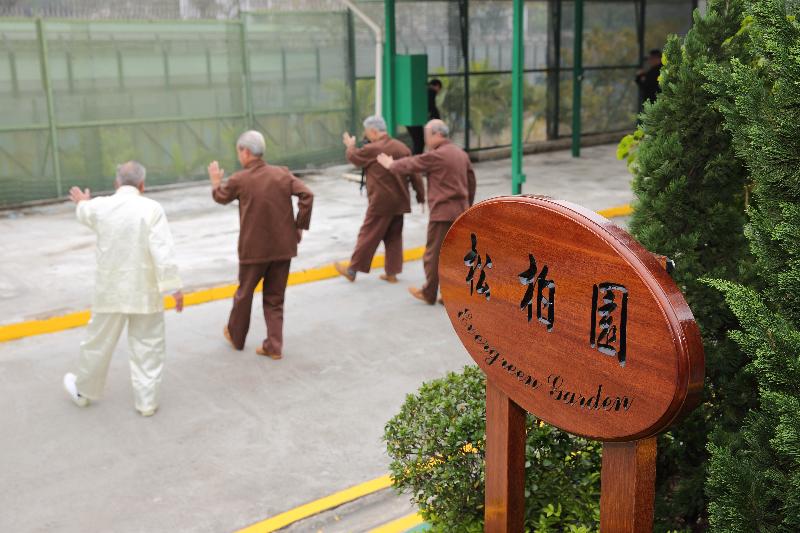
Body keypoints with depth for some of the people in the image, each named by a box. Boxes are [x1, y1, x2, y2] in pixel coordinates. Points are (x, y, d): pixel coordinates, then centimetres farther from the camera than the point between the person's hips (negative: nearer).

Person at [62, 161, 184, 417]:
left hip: (110, 290, 3)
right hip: (144, 291, -3)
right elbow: (163, 252, -18)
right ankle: (146, 401, 15)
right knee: (148, 347, 10)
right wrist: (174, 288, -13)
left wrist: (81, 202, 48)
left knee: (99, 341, 18)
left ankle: (83, 391, 38)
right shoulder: (152, 209, -13)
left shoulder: (99, 206, -2)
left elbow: (84, 213, 24)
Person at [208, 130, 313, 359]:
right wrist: (300, 226, -2)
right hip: (283, 246, 3)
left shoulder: (240, 180, -9)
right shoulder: (283, 174, -3)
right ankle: (274, 346, 12)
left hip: (253, 248, -2)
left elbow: (220, 197, 10)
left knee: (244, 293, 19)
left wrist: (216, 182, 32)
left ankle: (236, 336, 37)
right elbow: (307, 195, -11)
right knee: (275, 298, 13)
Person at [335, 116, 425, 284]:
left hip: (381, 202, -6)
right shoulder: (402, 147, 4)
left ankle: (352, 270, 13)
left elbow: (353, 156, 4)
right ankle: (392, 272, 18)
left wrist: (350, 146, 26)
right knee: (394, 237, 14)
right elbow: (414, 174, 5)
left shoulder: (372, 149, -15)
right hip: (399, 202, 6)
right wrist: (421, 196, 11)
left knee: (368, 236, 2)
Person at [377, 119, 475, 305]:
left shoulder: (435, 156, -13)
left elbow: (410, 164, -2)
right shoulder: (461, 154, 11)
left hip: (442, 213, -8)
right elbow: (471, 182, 16)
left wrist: (390, 164, 16)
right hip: (460, 212, 8)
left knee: (434, 254, 4)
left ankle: (429, 294, 14)